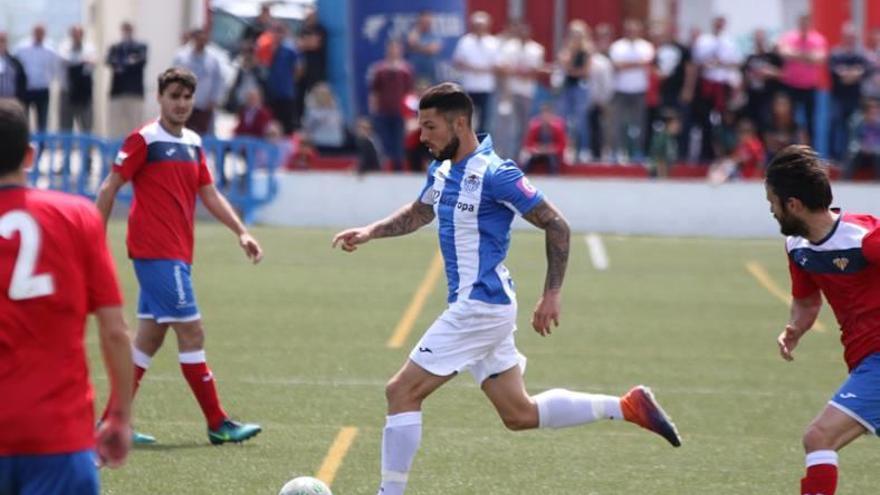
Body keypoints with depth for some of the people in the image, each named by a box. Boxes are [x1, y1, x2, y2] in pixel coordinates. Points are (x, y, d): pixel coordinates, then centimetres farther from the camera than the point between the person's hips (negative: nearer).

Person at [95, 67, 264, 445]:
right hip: (156, 253, -8)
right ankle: (218, 424, -5)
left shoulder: (193, 143, 14)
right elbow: (109, 189, -7)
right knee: (191, 332, -8)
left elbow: (209, 194, 16)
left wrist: (241, 232, 5)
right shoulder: (144, 140, -8)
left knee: (149, 337, 10)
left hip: (176, 254, 8)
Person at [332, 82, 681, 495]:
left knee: (402, 392, -8)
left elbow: (556, 225, -13)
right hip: (475, 307, 10)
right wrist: (370, 232, 12)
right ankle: (628, 407, 18)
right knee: (520, 414, 13)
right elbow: (418, 213, 29)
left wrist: (552, 294, -12)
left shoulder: (493, 174, -17)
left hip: (480, 306, -10)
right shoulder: (442, 171, 10)